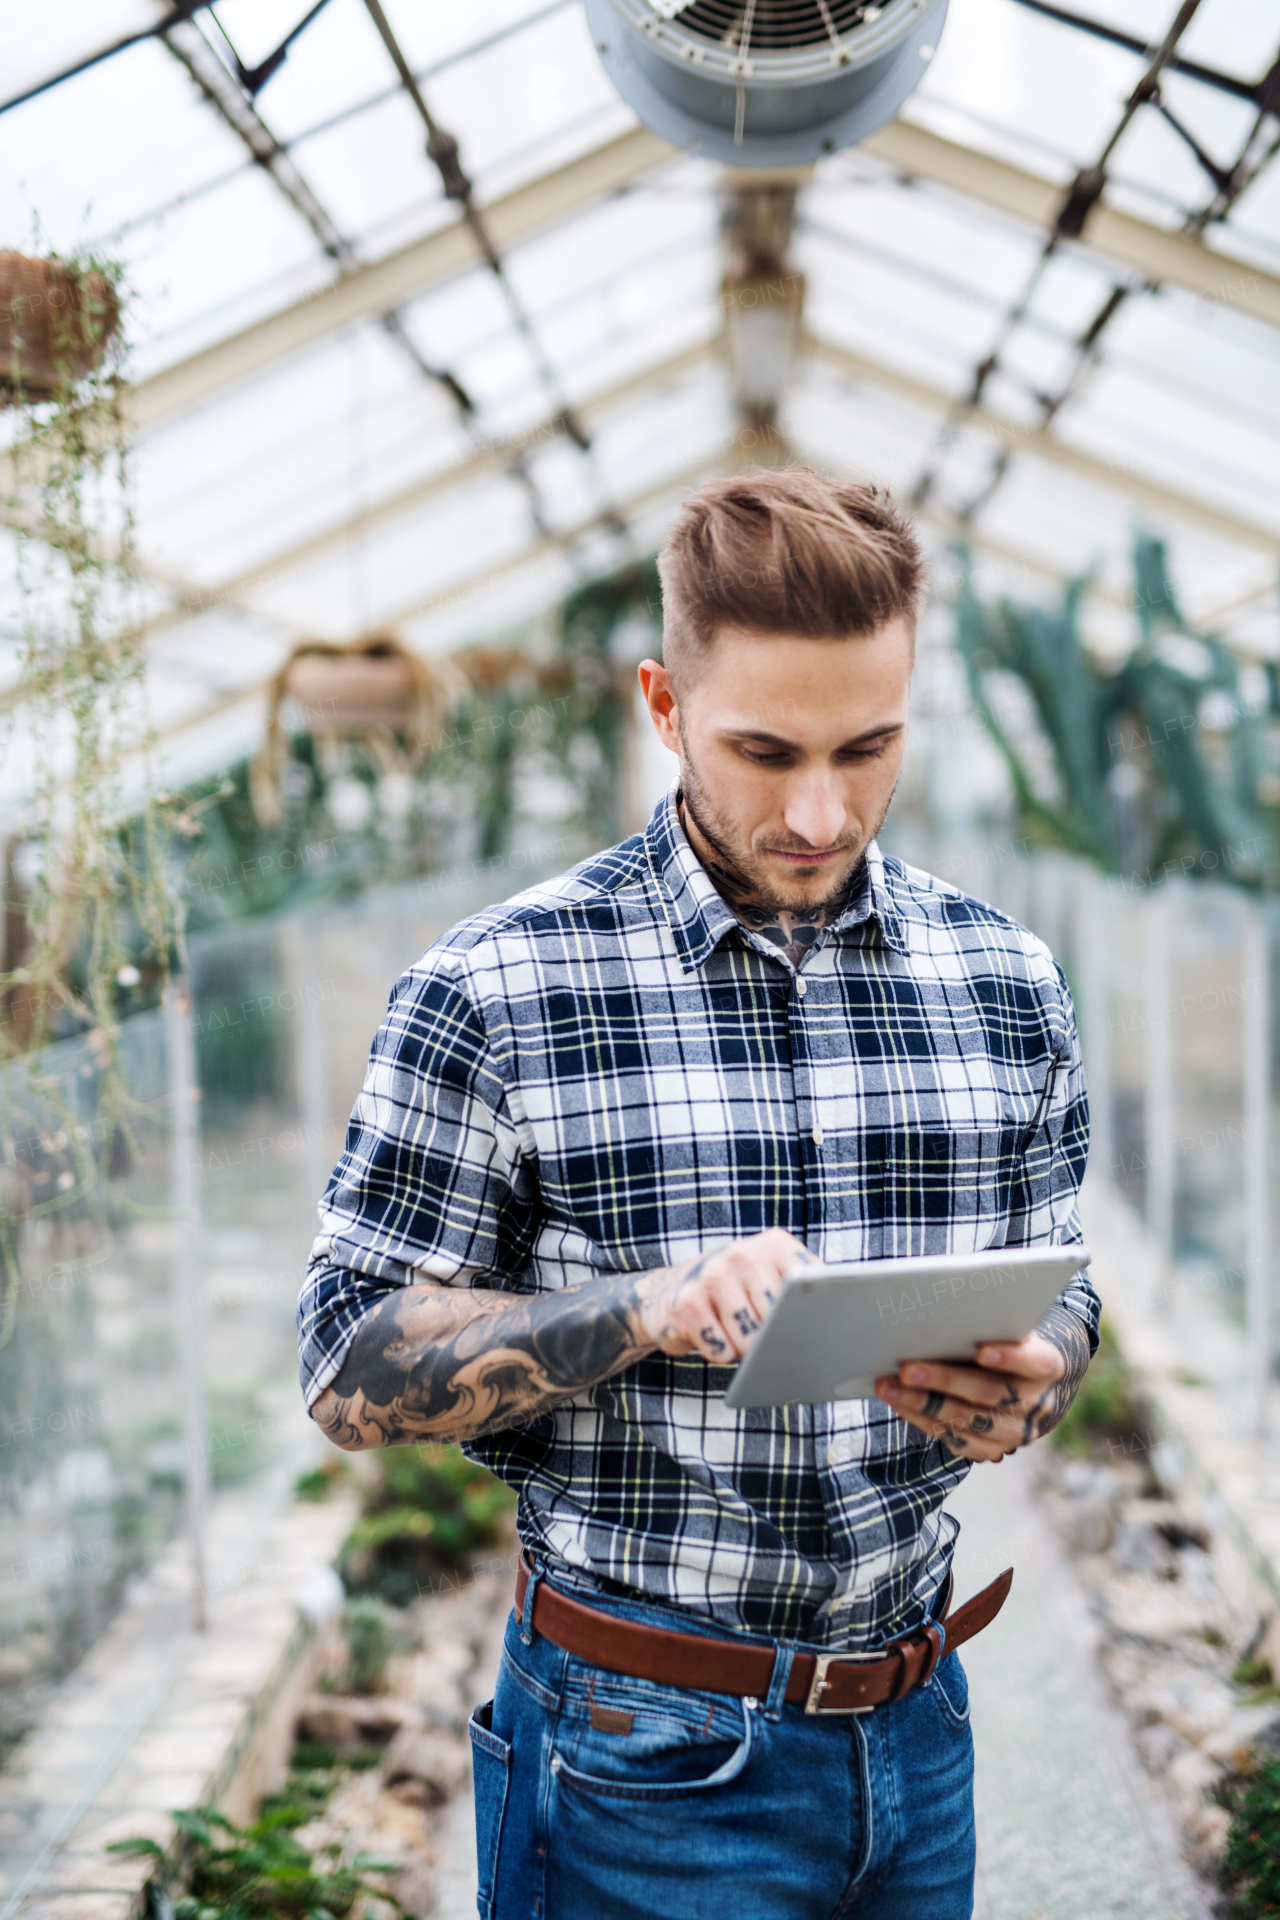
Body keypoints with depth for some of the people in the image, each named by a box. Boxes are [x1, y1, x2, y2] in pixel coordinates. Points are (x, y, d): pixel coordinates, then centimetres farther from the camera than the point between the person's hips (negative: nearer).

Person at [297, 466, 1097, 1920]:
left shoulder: (1007, 981, 1)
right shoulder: (495, 994, -12)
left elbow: (1058, 1293, 11)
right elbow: (351, 1368, -9)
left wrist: (1025, 1386, -13)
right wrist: (649, 1309, -24)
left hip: (913, 1728, 4)